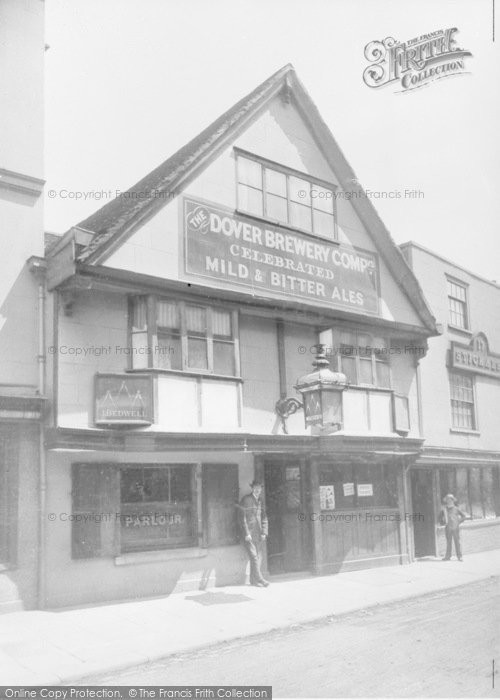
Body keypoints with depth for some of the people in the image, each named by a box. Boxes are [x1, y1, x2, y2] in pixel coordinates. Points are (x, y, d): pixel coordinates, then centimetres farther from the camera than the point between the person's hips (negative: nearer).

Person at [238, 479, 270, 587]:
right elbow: (242, 517, -7)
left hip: (258, 534, 6)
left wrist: (264, 533, 5)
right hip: (249, 532, -6)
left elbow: (264, 518, 16)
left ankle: (253, 580, 13)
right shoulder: (246, 500, -4)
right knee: (254, 556, -12)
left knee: (258, 557, 6)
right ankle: (259, 579, -12)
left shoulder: (260, 501, 14)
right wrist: (246, 534, -12)